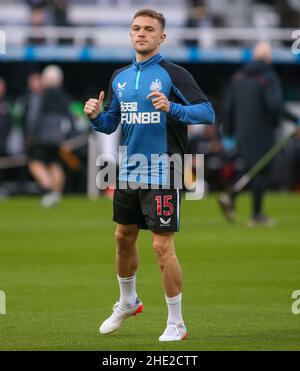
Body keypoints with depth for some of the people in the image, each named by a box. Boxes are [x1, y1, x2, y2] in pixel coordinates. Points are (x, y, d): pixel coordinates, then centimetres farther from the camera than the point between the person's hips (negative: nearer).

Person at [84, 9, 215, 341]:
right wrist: (96, 116, -6)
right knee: (124, 238, 18)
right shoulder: (120, 77, 9)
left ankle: (176, 324, 4)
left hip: (162, 174, -7)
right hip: (128, 173, 7)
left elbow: (207, 112, -17)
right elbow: (110, 123, 16)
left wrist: (172, 108, -32)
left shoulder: (173, 74, -10)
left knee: (162, 246, -7)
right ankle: (127, 302, 41)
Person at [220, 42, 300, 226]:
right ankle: (256, 215, 4)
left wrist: (228, 134, 14)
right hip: (262, 133, -6)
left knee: (251, 169, 18)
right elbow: (274, 105, -24)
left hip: (242, 133, 6)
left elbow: (227, 107, 8)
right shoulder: (269, 77, -11)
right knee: (262, 171, 3)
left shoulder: (239, 77, 7)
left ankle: (231, 199, -2)